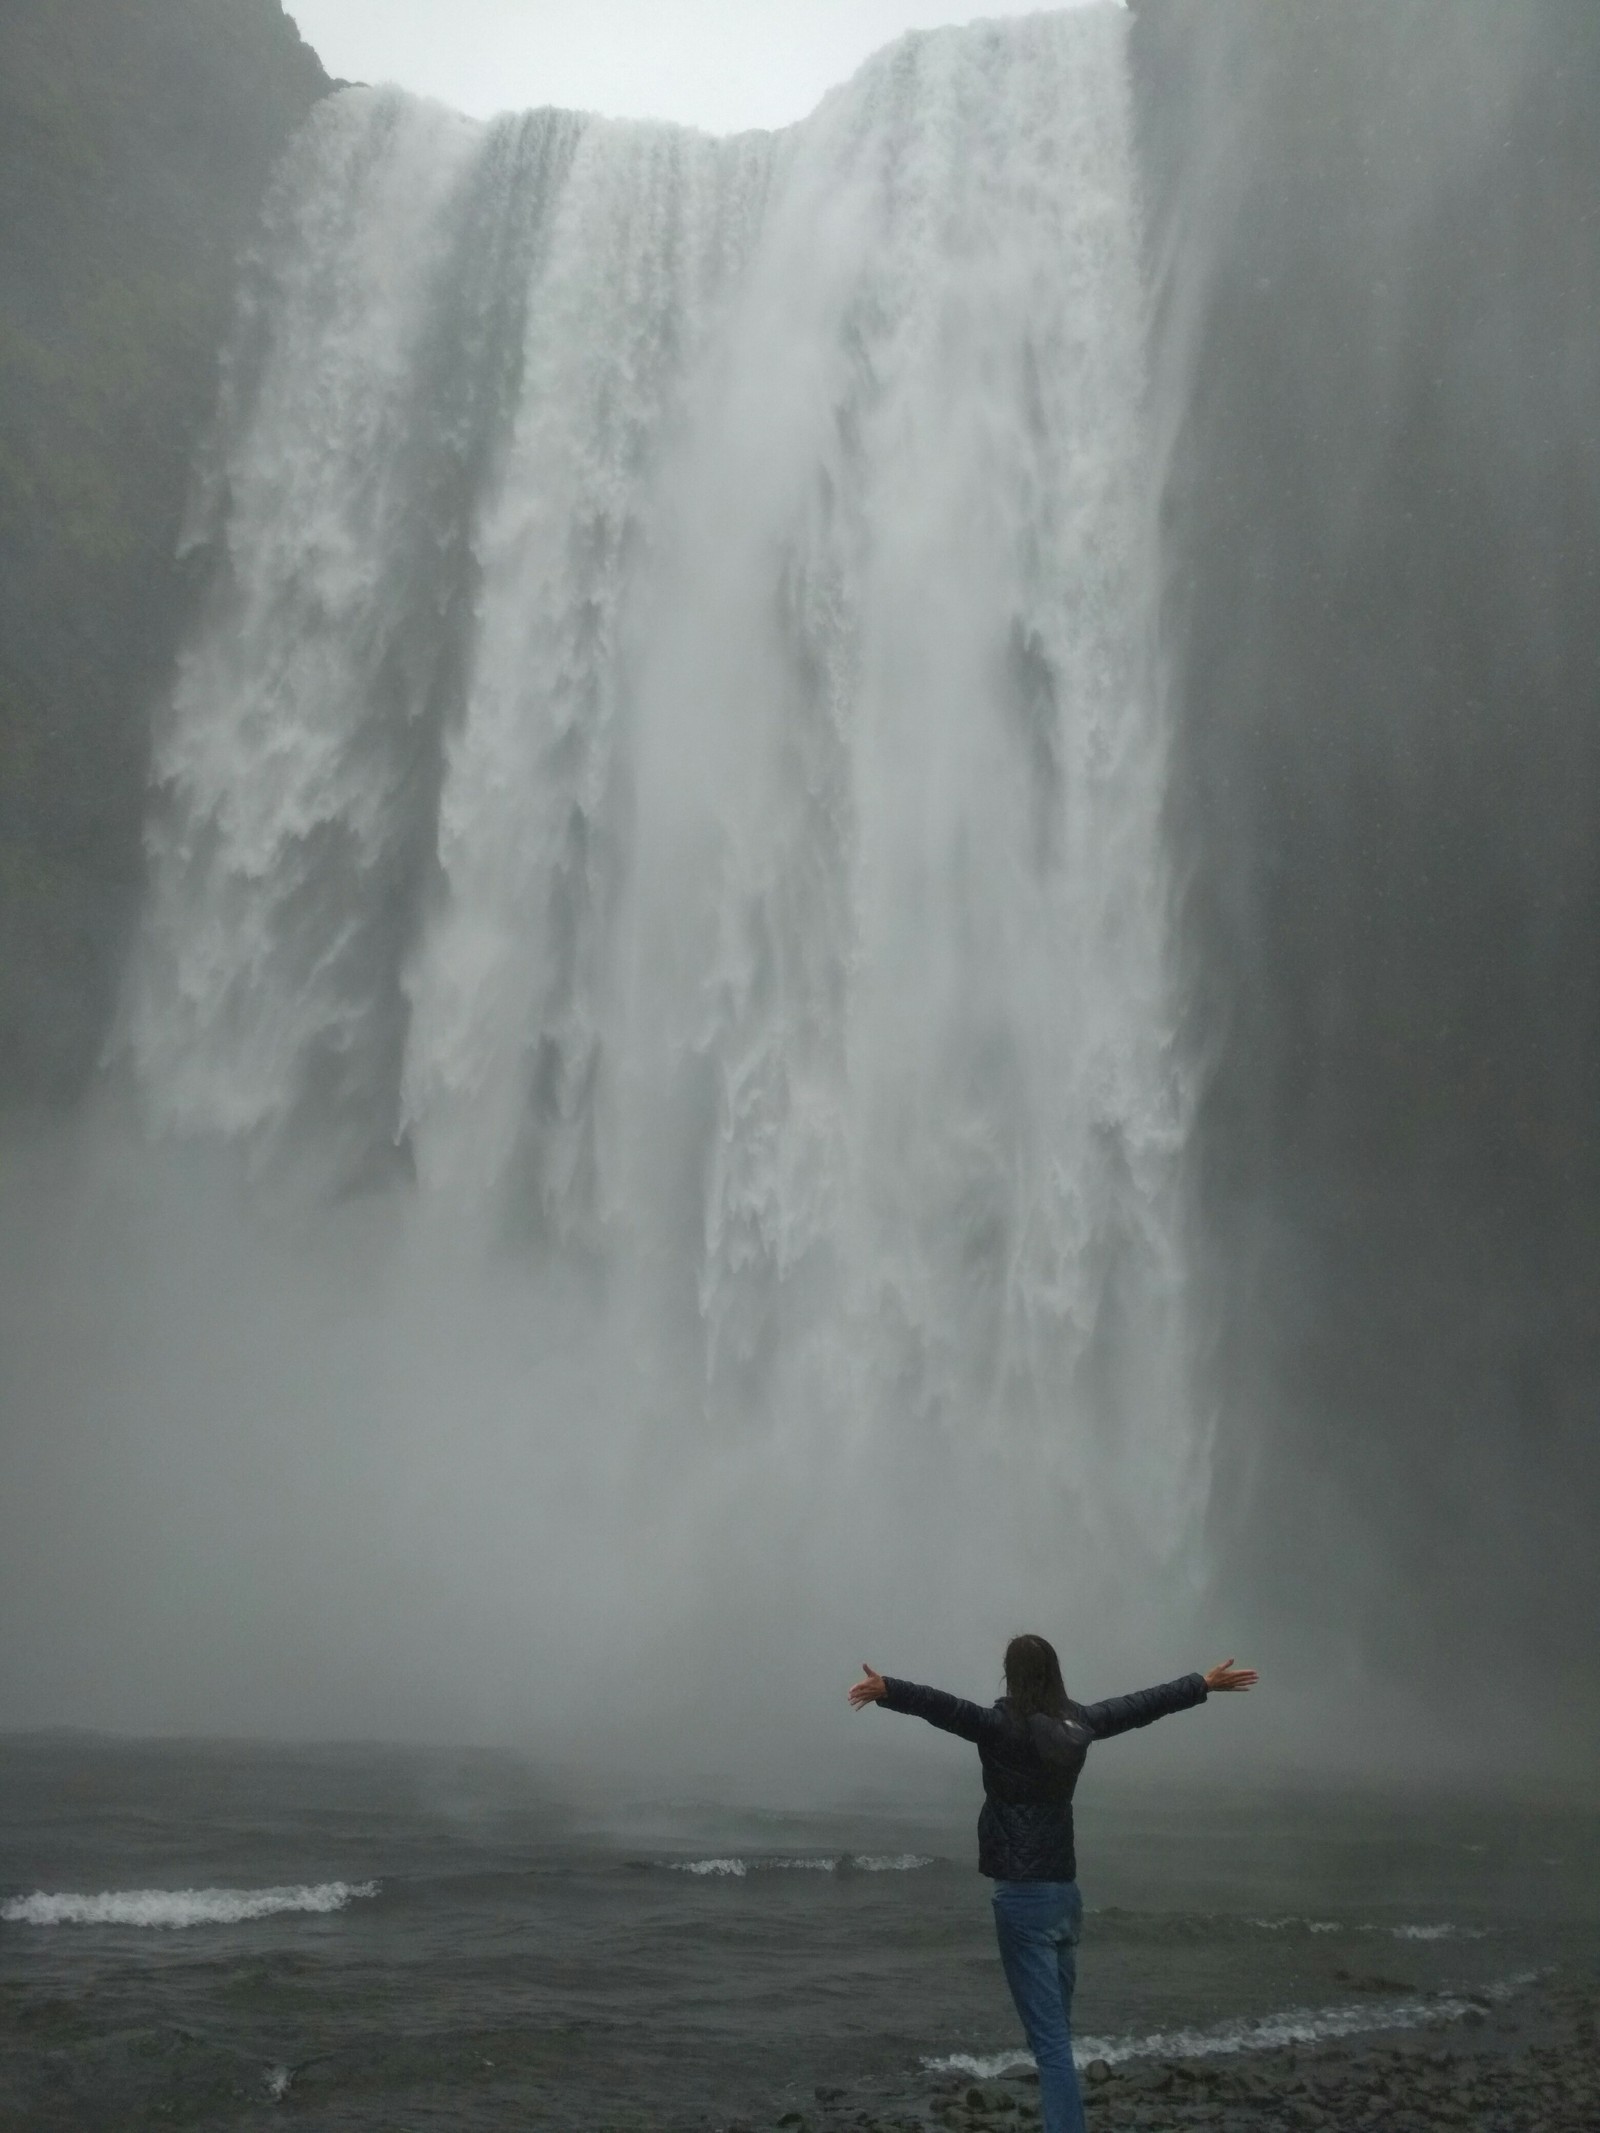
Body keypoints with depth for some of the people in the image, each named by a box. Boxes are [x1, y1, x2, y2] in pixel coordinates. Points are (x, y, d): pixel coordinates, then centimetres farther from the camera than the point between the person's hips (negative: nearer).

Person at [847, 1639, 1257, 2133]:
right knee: (1056, 2030, 18)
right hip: (1065, 1892, 6)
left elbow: (948, 1708, -32)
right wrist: (1204, 1684, 30)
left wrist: (887, 1690, -46)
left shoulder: (1004, 1725, -14)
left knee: (1051, 2042, -8)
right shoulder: (1078, 1723, 4)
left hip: (1023, 1897, -6)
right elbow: (1141, 1704, 17)